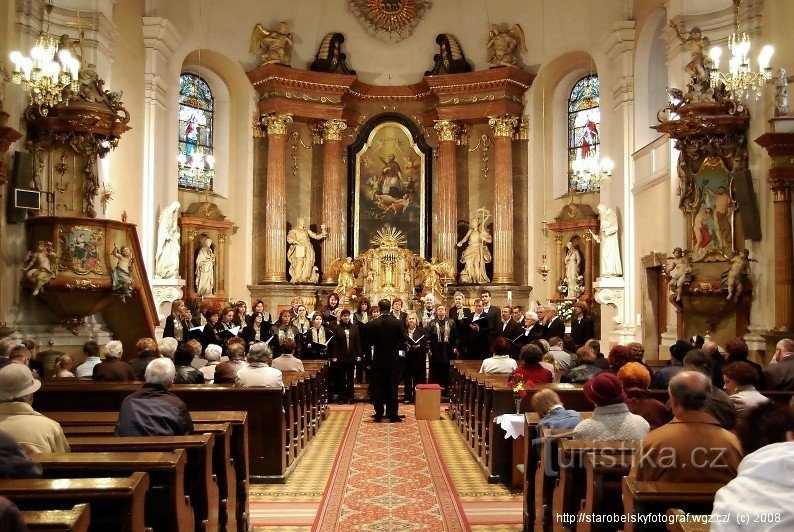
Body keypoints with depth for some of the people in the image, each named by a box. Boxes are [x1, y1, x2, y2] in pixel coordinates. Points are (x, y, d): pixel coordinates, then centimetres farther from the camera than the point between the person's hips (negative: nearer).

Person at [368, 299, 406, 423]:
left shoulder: (372, 324, -9)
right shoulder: (397, 323, -8)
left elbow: (369, 341, -3)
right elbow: (403, 341, -4)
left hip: (378, 360, 0)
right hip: (393, 361, 0)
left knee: (377, 388, 8)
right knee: (392, 388, 6)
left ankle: (379, 415, 10)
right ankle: (393, 415, 7)